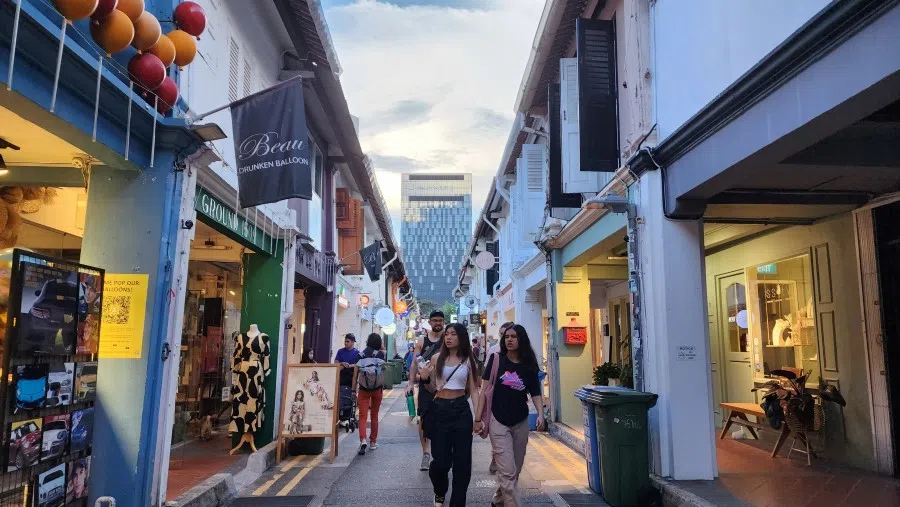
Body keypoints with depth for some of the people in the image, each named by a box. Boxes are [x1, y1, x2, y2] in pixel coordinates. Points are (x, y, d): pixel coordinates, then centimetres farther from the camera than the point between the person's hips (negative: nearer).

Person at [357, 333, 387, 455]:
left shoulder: (361, 355, -2)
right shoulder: (381, 354, -4)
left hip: (364, 388, -1)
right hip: (377, 389, 1)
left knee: (362, 416, -2)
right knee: (374, 416, 14)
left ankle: (363, 440, -22)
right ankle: (373, 442, 22)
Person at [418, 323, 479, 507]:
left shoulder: (468, 360, 3)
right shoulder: (437, 358, 1)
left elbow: (473, 389, 3)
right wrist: (423, 376, -12)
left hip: (461, 410, 1)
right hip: (440, 410, -1)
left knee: (462, 460, 3)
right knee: (441, 460, 0)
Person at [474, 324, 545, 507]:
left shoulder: (529, 365, 0)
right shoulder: (496, 359, -6)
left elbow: (535, 393, 2)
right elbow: (485, 389, -4)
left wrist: (540, 414, -16)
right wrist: (478, 418, -6)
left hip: (521, 423, 4)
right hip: (498, 422, -4)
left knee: (515, 470, 17)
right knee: (507, 471, -8)